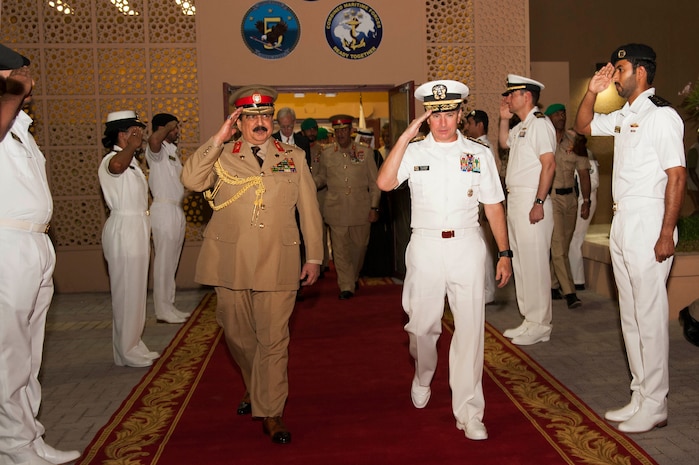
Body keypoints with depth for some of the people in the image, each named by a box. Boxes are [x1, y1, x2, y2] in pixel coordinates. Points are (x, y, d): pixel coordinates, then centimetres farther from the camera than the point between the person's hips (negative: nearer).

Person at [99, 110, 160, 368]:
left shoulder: (131, 161, 18)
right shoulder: (112, 159, -13)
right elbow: (116, 166, -41)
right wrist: (132, 146, -29)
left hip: (136, 229, 10)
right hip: (123, 229, -10)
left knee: (135, 291, 15)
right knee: (126, 293, -3)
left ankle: (132, 346, 24)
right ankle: (127, 352, 6)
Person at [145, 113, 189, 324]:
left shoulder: (174, 150, 18)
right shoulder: (157, 150, -9)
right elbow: (154, 140, -35)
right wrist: (168, 127, -18)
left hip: (177, 209, 9)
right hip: (164, 209, -9)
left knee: (172, 261, 13)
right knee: (164, 261, -5)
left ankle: (169, 306, 21)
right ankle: (163, 310, 1)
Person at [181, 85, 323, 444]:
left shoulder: (294, 157, 9)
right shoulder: (222, 157, 7)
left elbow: (308, 209, 9)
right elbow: (191, 180, -12)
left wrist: (314, 256, 7)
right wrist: (218, 139, -14)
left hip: (278, 263, -1)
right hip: (231, 262, 1)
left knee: (273, 340, -1)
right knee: (238, 335, 14)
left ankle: (271, 413, 11)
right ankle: (254, 387, 40)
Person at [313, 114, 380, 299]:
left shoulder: (365, 152, 4)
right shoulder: (326, 153, 6)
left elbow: (374, 182, 6)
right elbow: (321, 178, 15)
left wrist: (374, 207, 1)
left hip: (361, 209, 0)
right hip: (336, 210, 0)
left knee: (359, 246, 11)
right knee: (340, 249, -1)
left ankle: (354, 277, 34)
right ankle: (346, 286, 7)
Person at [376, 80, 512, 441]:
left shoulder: (479, 154, 7)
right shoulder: (413, 152, 4)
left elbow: (494, 206, 8)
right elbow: (384, 183, -14)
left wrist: (504, 253, 5)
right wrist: (405, 137, -13)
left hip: (467, 246, 0)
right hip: (425, 246, 0)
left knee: (470, 327, -1)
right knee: (422, 326, 8)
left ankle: (468, 412, 11)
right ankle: (422, 378, 40)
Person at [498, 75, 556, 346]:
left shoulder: (539, 123, -11)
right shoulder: (520, 126, 17)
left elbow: (549, 164, -18)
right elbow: (503, 142, 36)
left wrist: (539, 203, -23)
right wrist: (504, 119, 19)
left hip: (531, 201, -10)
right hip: (515, 199, 10)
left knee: (534, 263, -5)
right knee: (520, 263, 14)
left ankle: (540, 326, 5)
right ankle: (530, 320, 23)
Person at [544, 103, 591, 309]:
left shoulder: (575, 140, 8)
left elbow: (584, 172, 10)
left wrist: (586, 201, 5)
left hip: (570, 197, 4)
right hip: (549, 197, -4)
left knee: (563, 245, 9)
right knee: (557, 245, -9)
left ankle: (553, 286, 21)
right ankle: (569, 292, -9)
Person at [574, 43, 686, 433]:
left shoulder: (661, 116, -11)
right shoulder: (624, 117, 14)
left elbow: (677, 177, -16)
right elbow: (584, 127, 30)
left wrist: (666, 235, -19)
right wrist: (593, 92, 13)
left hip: (648, 226, -9)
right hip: (621, 225, 9)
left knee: (650, 317, -1)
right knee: (630, 316, 13)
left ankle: (654, 407, 10)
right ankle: (640, 397, 25)